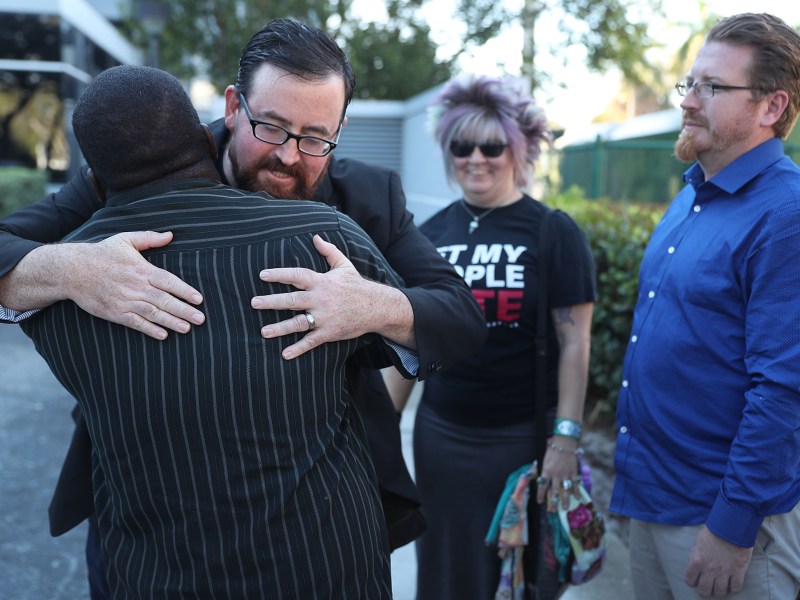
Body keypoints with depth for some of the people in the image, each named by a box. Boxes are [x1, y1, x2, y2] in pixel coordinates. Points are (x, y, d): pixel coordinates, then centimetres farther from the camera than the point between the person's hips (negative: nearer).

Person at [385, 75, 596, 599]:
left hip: (524, 435, -3)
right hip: (441, 433, 3)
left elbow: (574, 345, -8)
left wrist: (566, 438, -13)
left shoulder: (555, 233, -6)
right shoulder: (432, 233, 4)